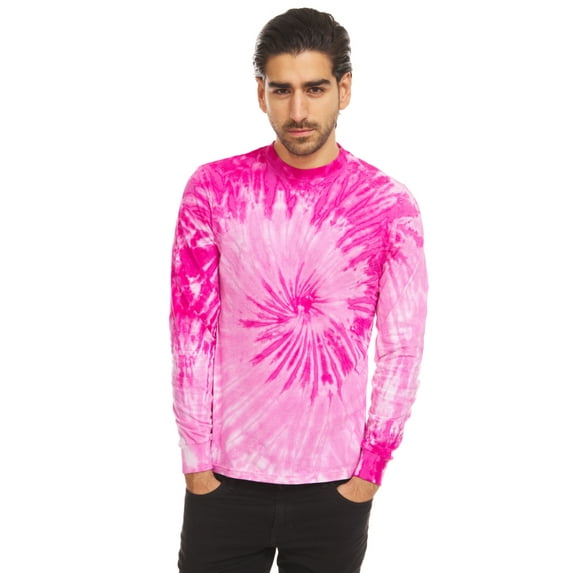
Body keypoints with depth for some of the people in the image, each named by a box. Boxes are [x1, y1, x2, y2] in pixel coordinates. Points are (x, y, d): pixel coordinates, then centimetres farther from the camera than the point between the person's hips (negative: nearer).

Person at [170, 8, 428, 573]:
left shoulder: (389, 205, -3)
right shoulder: (213, 189, -2)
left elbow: (401, 349, -1)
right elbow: (191, 334, -1)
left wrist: (369, 469, -4)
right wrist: (197, 461, -3)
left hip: (335, 485, 0)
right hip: (223, 480, 0)